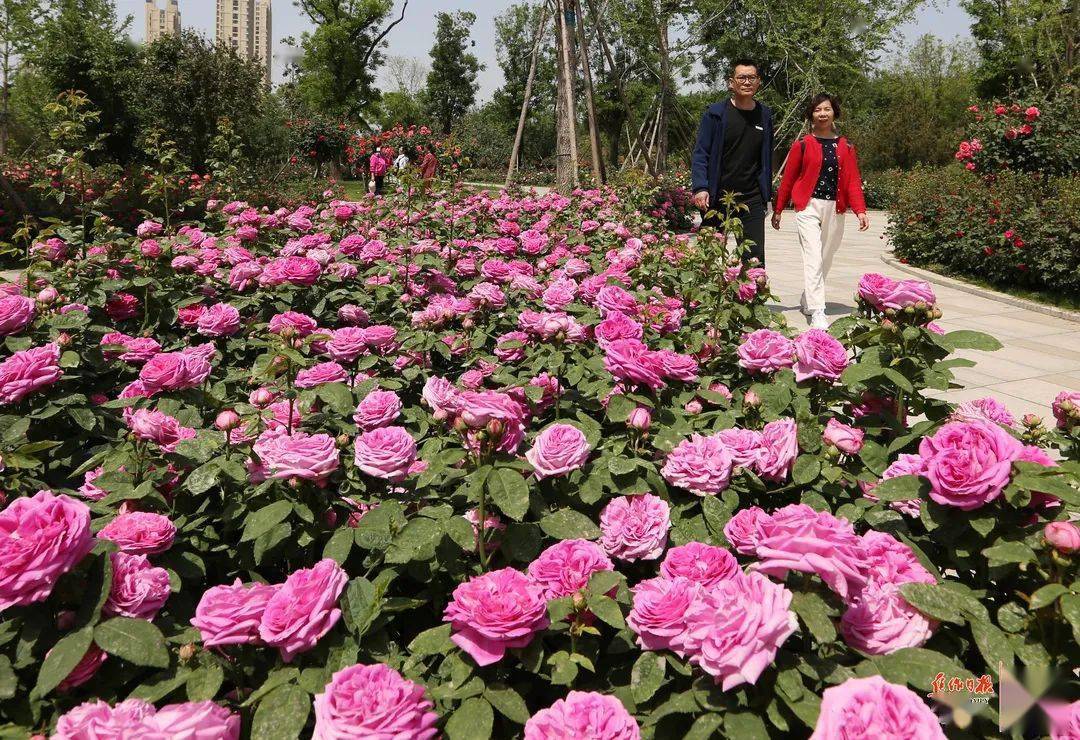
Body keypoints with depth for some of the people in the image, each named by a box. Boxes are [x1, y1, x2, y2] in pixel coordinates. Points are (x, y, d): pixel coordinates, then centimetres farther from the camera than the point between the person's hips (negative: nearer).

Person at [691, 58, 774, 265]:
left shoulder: (764, 115, 9)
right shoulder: (716, 113, -2)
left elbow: (766, 159, 15)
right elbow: (700, 154, -5)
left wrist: (766, 194, 13)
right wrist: (700, 188, -18)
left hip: (751, 200, 2)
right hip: (716, 199, -2)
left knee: (755, 257, -5)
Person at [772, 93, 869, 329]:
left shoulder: (845, 148, 9)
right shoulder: (802, 145, 2)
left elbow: (853, 181, 3)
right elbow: (788, 179, 6)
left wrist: (860, 210, -8)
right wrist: (778, 210, 6)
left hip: (835, 210, 4)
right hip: (809, 206, -4)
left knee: (826, 259, 11)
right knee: (813, 258, -14)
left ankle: (806, 301, 30)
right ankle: (817, 313, -18)